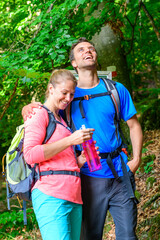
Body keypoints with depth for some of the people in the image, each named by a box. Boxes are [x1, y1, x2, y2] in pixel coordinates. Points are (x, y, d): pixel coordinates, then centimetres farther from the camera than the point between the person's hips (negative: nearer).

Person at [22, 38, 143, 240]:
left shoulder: (116, 89, 7)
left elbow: (134, 126, 13)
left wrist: (136, 159, 0)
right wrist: (27, 109, -10)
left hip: (120, 174, 1)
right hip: (89, 176, -1)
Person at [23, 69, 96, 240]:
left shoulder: (61, 121, 27)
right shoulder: (38, 114, 3)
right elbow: (30, 154, -10)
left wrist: (80, 160, 8)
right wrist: (70, 140, -11)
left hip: (73, 197, 8)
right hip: (50, 196, -8)